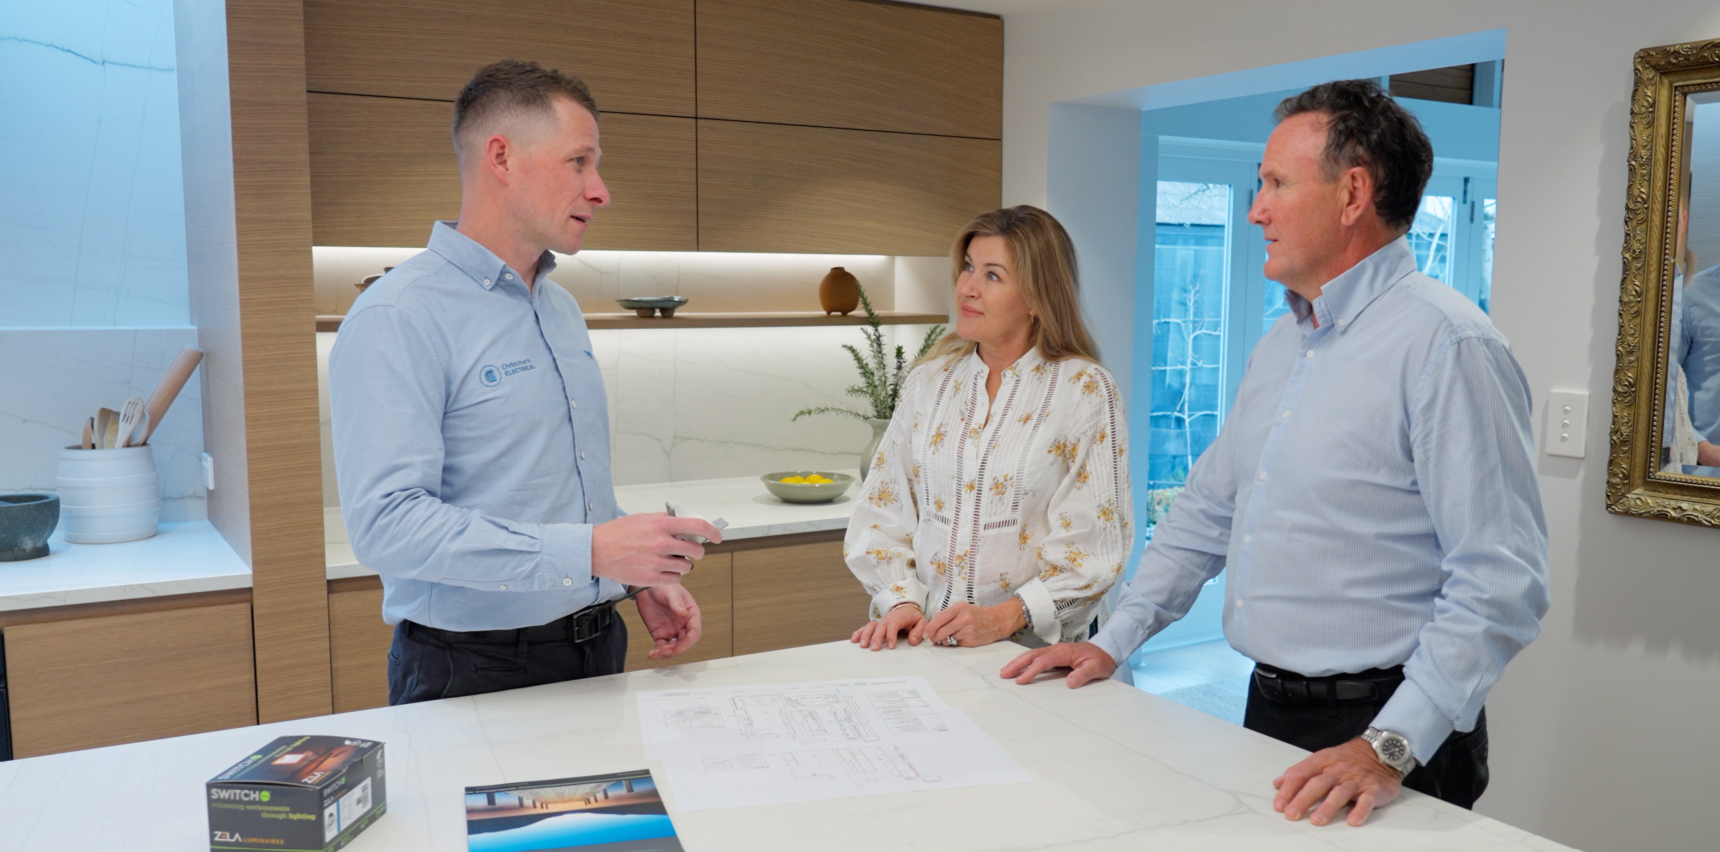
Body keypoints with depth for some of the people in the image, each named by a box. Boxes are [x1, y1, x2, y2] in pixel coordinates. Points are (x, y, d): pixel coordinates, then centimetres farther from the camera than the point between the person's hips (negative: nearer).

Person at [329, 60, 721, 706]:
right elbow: (386, 524, -26)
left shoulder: (564, 308, 12)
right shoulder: (396, 319, -16)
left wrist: (643, 576, 4)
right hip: (475, 672, -7)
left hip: (596, 650, 8)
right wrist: (589, 552, -29)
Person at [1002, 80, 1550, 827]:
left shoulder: (1447, 345, -17)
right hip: (1268, 708, 8)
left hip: (1383, 729, -8)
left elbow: (1500, 577, -22)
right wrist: (1113, 642, 9)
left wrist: (1392, 747, -27)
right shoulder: (1279, 344, 11)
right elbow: (1208, 509, 15)